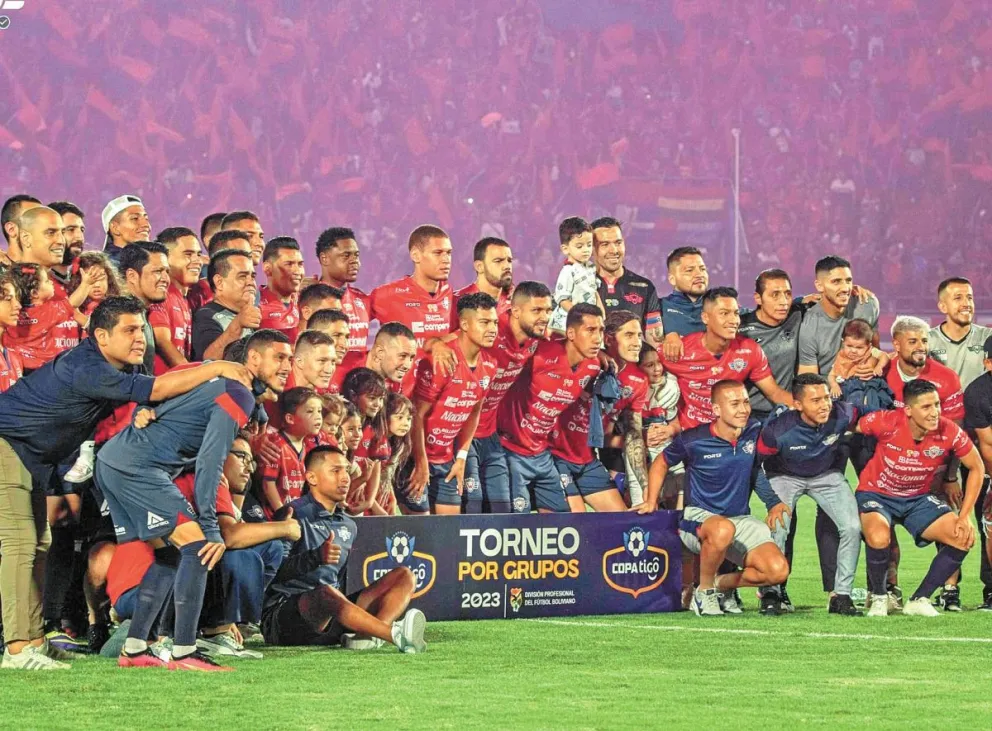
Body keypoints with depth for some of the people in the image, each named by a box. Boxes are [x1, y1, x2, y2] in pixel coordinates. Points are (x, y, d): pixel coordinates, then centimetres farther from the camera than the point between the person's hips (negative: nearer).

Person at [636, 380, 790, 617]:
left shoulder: (754, 432, -1)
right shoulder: (693, 440, -9)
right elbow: (661, 463, 10)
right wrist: (651, 502, 3)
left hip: (741, 519, 5)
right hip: (699, 517, -5)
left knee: (778, 571, -18)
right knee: (723, 530, -43)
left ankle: (722, 584, 9)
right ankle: (704, 593, -19)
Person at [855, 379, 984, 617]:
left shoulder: (949, 433, -19)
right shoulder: (886, 423, -27)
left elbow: (976, 468, -4)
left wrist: (964, 516, -7)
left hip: (919, 497, 4)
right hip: (876, 494, -4)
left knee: (963, 539, -14)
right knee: (878, 538, -35)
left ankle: (919, 600, 2)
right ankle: (878, 597, -5)